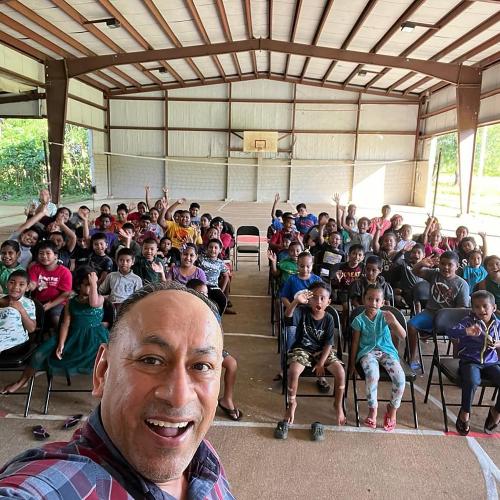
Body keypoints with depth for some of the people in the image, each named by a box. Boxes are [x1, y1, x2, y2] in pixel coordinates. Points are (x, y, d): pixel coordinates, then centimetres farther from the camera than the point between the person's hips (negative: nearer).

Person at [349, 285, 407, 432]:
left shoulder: (385, 316, 1)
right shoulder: (359, 320, -1)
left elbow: (403, 336, -5)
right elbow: (355, 343, 4)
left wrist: (394, 322, -23)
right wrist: (352, 364, 6)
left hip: (387, 351, 2)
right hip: (368, 352, -2)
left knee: (400, 377, -25)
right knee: (372, 375, -34)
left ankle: (393, 409, 4)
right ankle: (372, 409, -8)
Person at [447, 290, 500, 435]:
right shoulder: (468, 322, -9)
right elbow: (450, 332, -24)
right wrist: (466, 331, -42)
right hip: (470, 361, -4)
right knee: (472, 381, -33)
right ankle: (465, 413, -5)